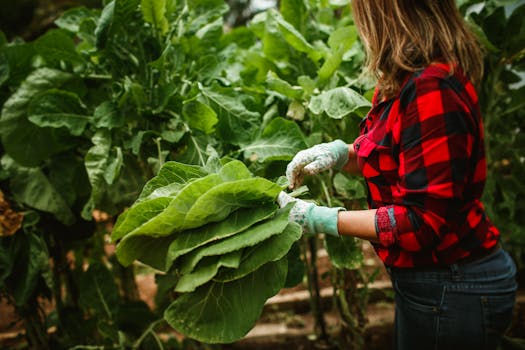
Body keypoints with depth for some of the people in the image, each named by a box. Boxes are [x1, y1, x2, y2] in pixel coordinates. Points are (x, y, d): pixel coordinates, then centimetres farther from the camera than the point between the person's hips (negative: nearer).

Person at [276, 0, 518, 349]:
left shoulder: (431, 89, -27)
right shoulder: (414, 79, 3)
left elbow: (422, 221, -26)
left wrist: (321, 219, -20)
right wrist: (342, 152, -1)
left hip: (451, 289, -9)